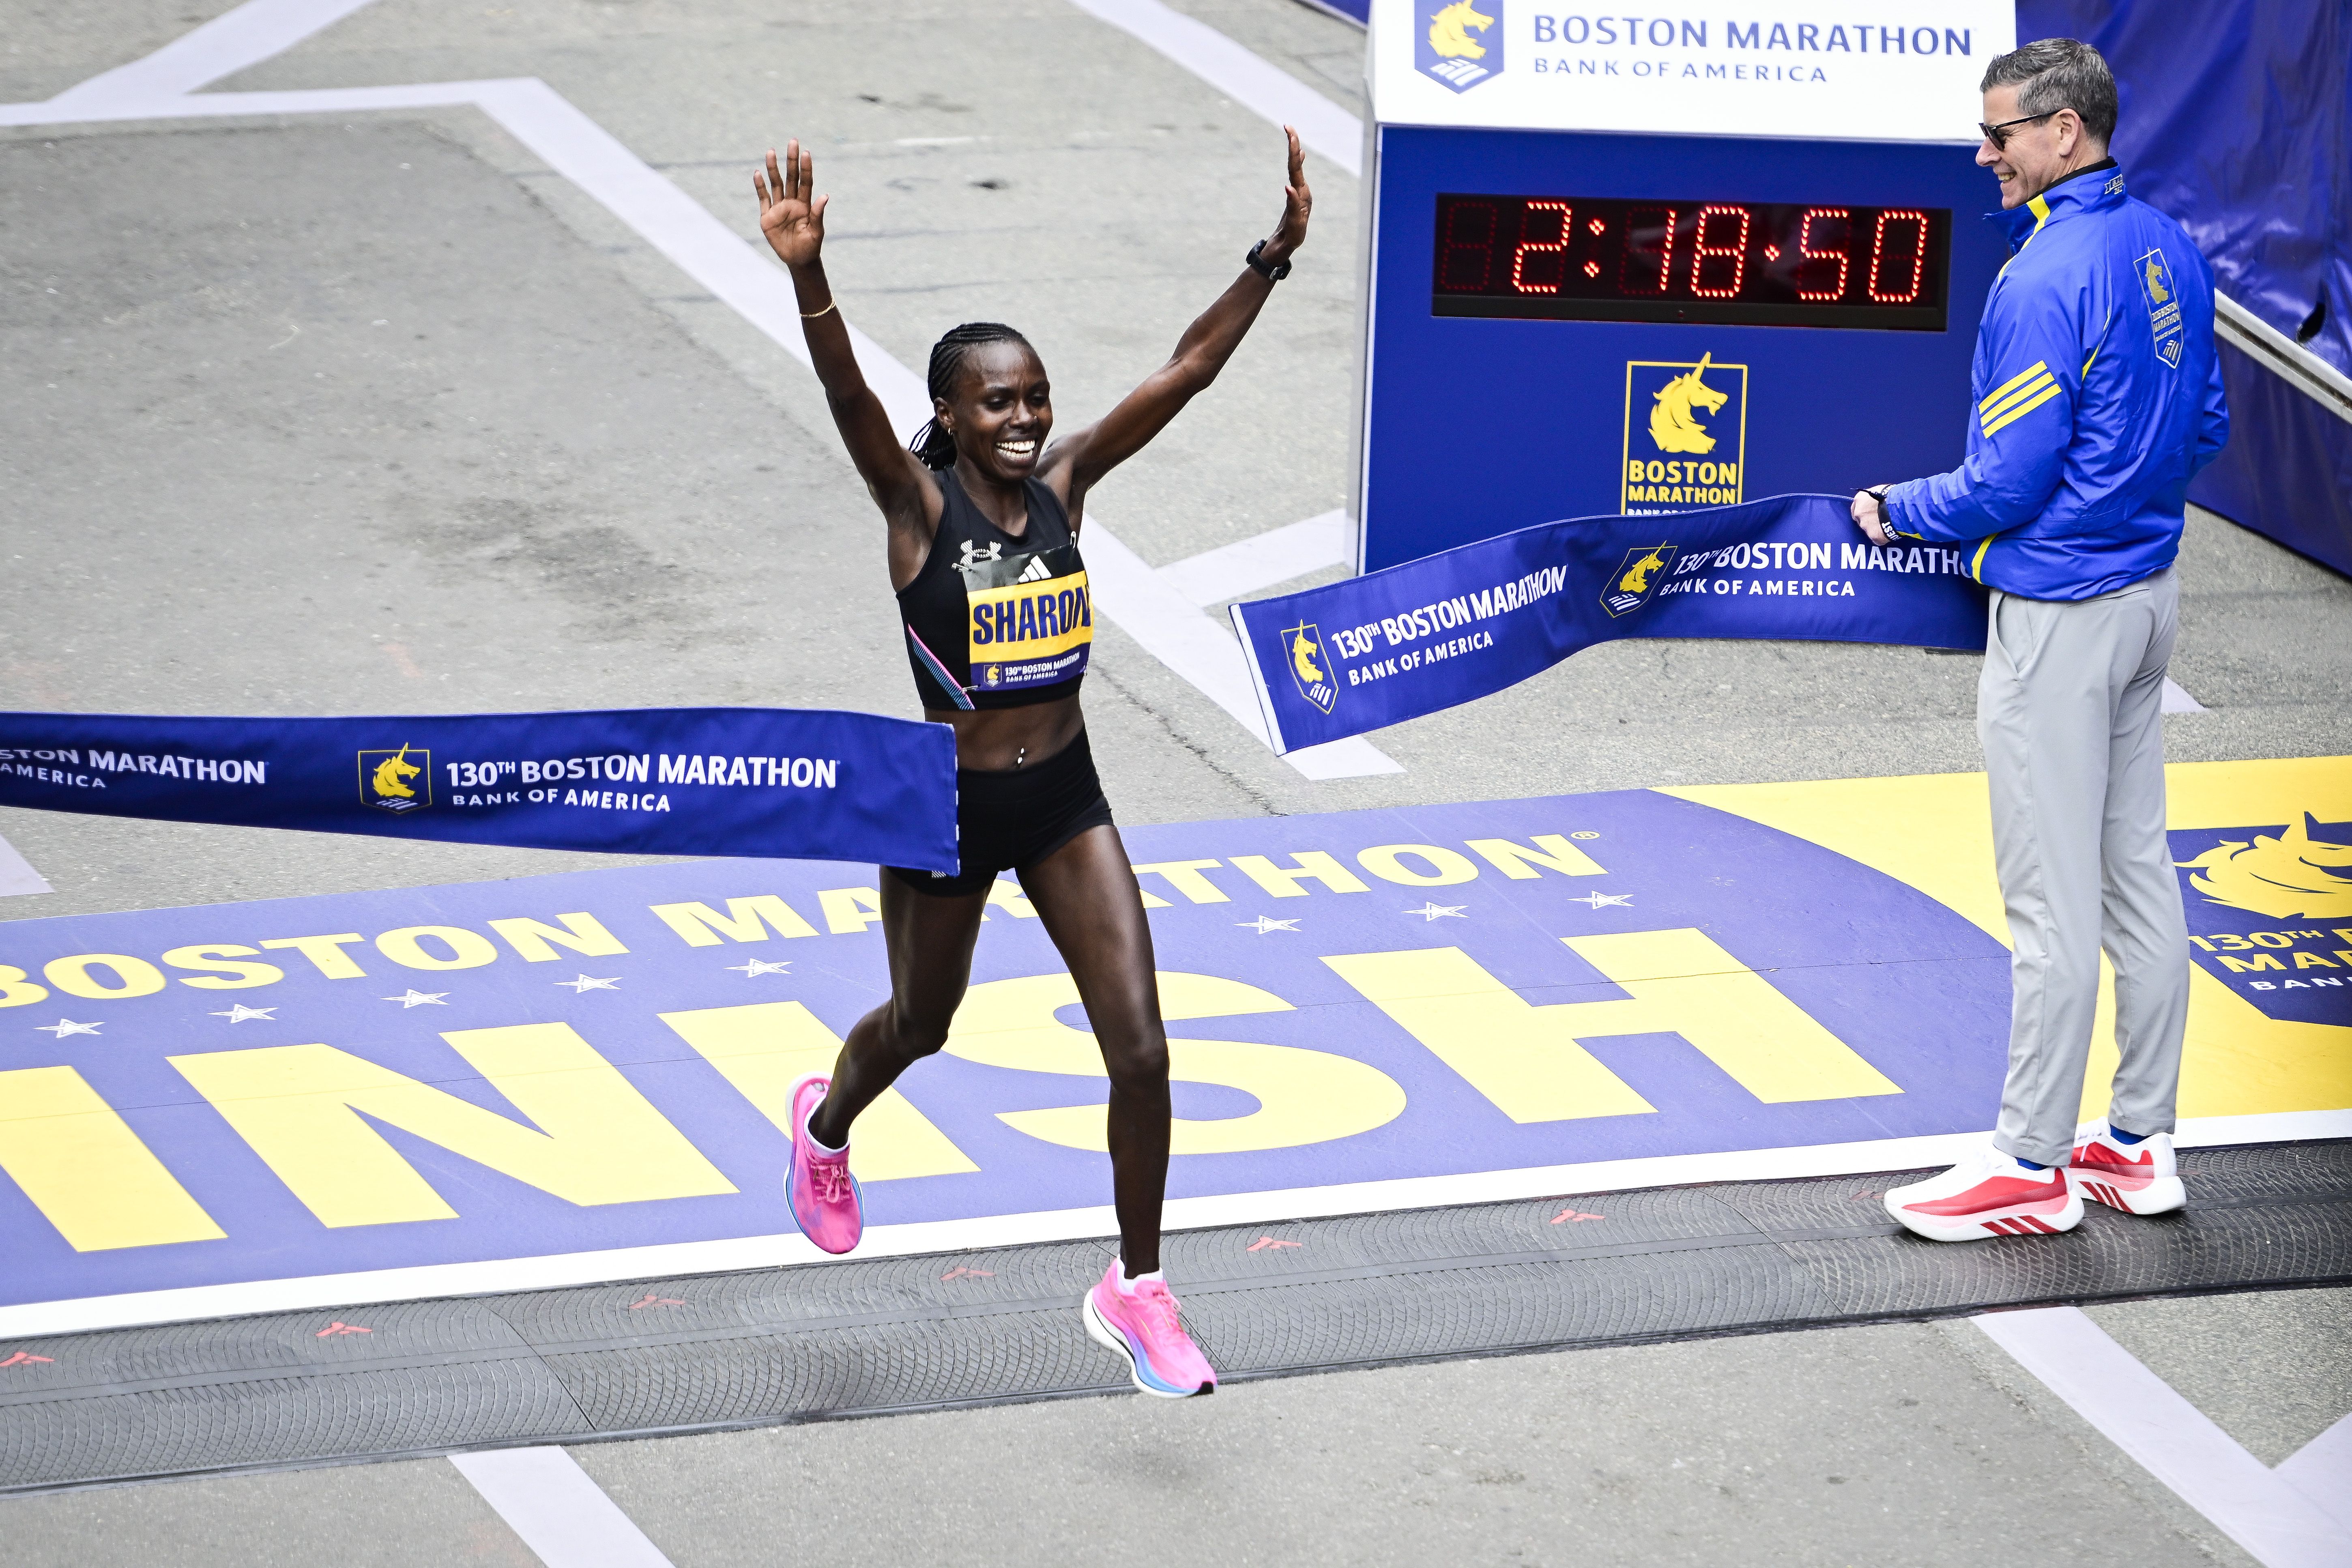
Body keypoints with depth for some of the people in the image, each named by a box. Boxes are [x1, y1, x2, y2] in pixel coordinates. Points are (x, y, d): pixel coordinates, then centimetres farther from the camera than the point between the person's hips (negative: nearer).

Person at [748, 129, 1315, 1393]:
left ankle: (1136, 1290, 10)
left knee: (1142, 1052, -6)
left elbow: (1184, 369, -7)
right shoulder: (918, 504, -15)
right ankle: (827, 1123, 57)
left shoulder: (1063, 480, -4)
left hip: (1065, 801, 3)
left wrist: (1275, 254, -16)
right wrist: (807, 278, -51)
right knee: (921, 1026, 21)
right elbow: (847, 394, -33)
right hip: (946, 809, -3)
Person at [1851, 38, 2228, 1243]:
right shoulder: (2168, 250, 7)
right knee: (2137, 872, 14)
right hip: (2147, 590, 10)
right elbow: (2205, 426, 16)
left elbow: (2009, 479, -19)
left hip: (2058, 615, -9)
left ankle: (2033, 1165, 4)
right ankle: (2139, 1142, 21)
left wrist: (1900, 511, -3)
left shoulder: (2046, 279, -21)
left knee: (2051, 900, -3)